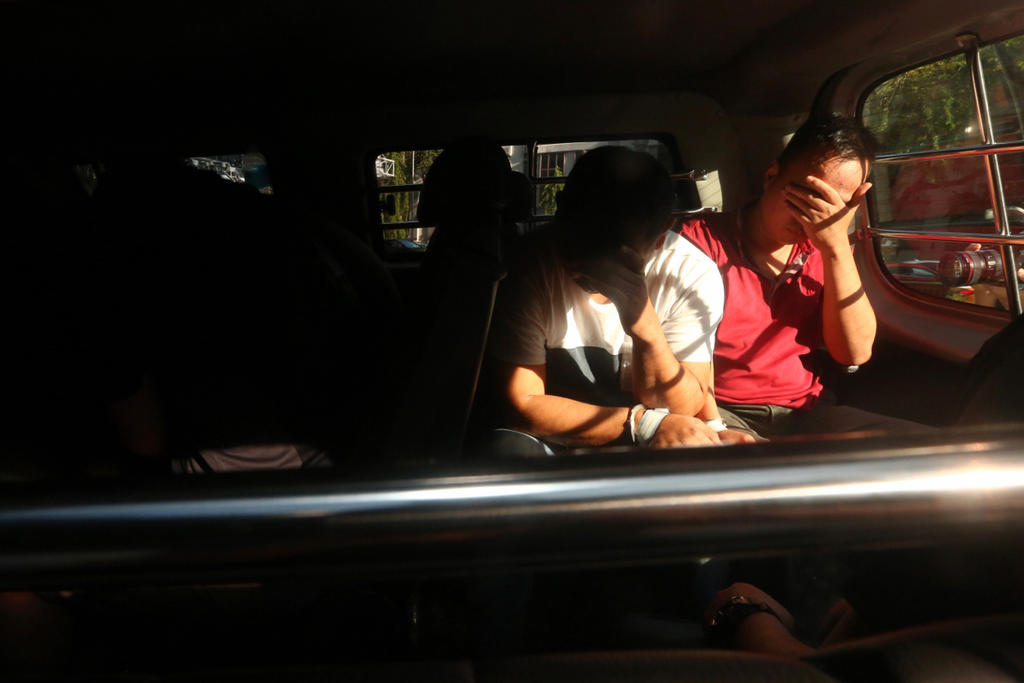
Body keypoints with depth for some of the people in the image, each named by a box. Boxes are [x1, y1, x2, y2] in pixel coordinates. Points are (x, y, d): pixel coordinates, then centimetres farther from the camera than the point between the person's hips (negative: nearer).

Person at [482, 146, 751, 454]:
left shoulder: (693, 276, -12)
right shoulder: (530, 266, -16)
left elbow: (681, 411, -12)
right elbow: (520, 404, -16)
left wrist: (644, 324, -31)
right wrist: (645, 424, -21)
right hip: (554, 446, 0)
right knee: (510, 448, -31)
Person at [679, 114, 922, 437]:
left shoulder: (824, 251, 11)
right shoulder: (700, 239, -6)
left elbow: (855, 352, 0)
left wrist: (838, 247, -9)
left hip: (805, 414, 6)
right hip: (721, 414, -6)